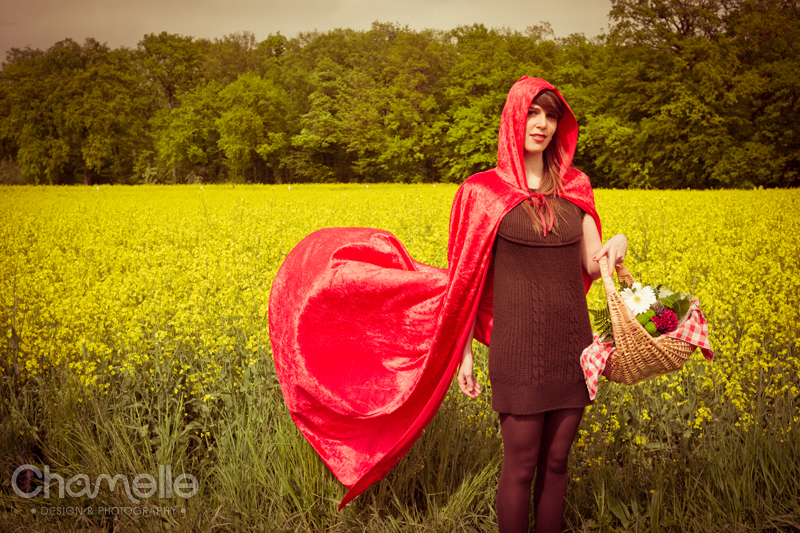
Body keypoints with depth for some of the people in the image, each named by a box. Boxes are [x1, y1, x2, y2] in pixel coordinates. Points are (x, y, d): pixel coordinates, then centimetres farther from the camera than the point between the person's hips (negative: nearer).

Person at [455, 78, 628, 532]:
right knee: (521, 466, 2)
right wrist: (465, 353, -3)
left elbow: (591, 267, 9)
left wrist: (616, 246, -14)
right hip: (520, 342, -4)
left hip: (571, 341, 4)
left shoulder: (573, 187, 9)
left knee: (557, 461, 11)